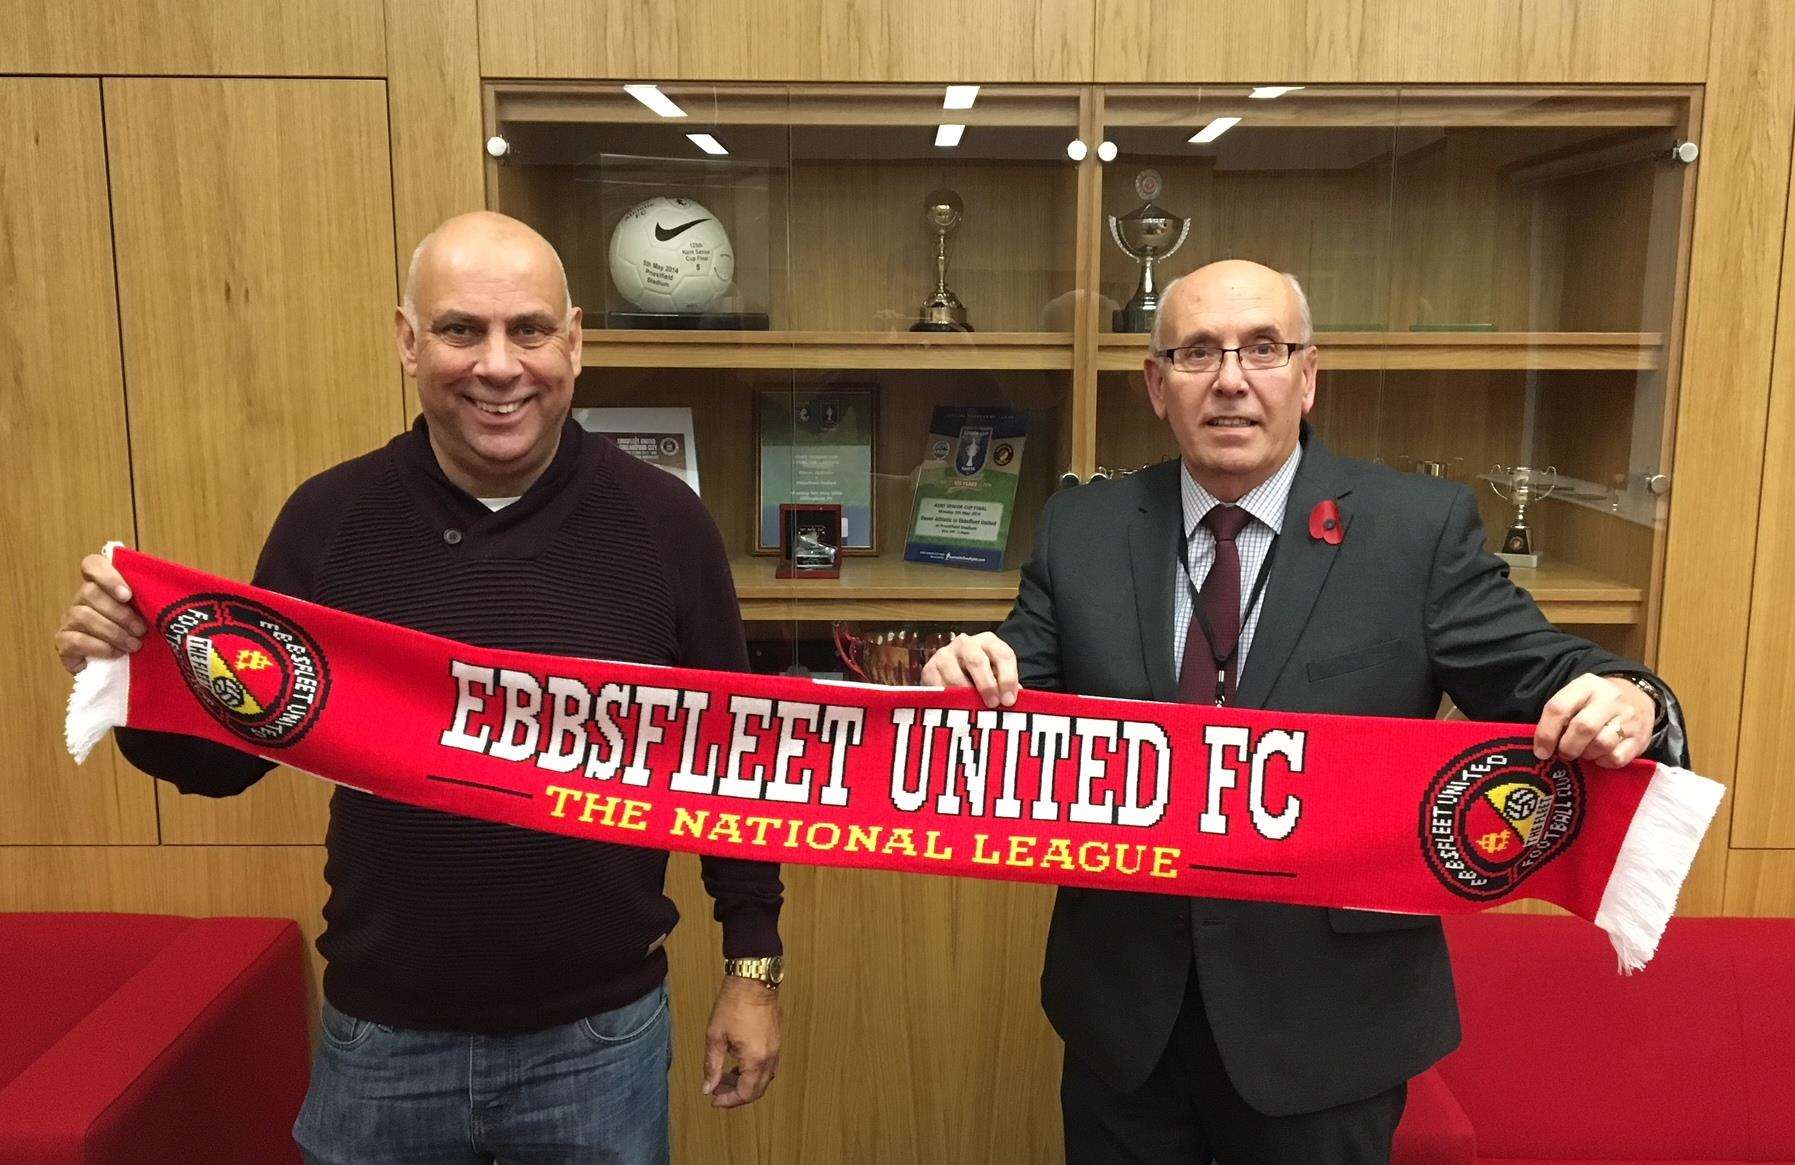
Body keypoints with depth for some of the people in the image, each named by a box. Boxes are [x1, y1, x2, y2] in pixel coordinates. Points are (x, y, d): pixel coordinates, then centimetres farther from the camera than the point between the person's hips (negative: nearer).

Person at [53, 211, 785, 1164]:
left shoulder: (661, 520, -9)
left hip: (600, 1036, -1)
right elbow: (225, 755, 3)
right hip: (381, 1036, 2)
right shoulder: (331, 518, -6)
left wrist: (753, 962, 1)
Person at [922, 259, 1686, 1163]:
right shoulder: (1081, 531, -1)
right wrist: (974, 677, -23)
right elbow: (1024, 697, -1)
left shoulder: (1420, 528, -8)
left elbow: (1537, 680, -8)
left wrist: (1623, 703, -29)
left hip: (1328, 1019, -1)